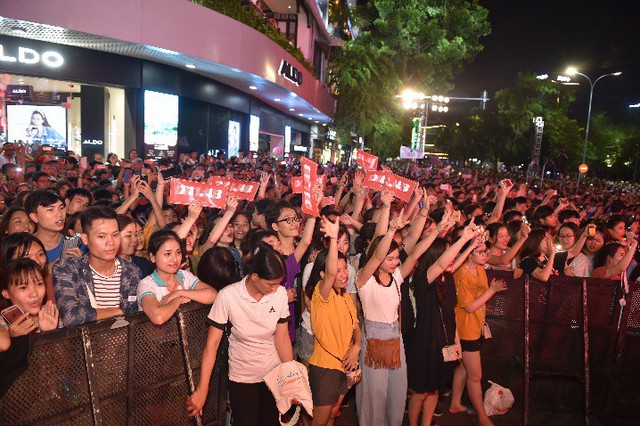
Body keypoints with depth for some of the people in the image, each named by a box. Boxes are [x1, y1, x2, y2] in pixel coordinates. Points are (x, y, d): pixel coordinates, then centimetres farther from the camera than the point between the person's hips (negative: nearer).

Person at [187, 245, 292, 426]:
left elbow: (282, 338, -6)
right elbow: (212, 344, -16)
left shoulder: (280, 293, -13)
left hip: (274, 375, 3)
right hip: (242, 378, -2)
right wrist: (202, 390, -16)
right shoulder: (228, 296, -21)